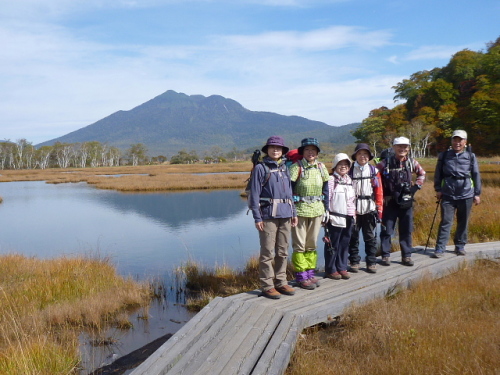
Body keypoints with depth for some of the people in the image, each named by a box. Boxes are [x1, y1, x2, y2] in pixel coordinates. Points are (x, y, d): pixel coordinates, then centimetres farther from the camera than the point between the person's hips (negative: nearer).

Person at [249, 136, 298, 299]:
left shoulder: (284, 168, 16)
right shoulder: (260, 168, -2)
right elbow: (254, 194, -5)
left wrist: (293, 213, 16)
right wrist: (257, 217, -11)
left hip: (285, 215, 6)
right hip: (268, 215, -6)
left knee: (283, 252, 11)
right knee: (268, 252, -3)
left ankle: (281, 282, 21)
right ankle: (267, 286, 5)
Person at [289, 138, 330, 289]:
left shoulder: (321, 167, 7)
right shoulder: (296, 167, -8)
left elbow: (325, 189, 14)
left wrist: (326, 208, 11)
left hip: (317, 210, 5)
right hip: (300, 210, -5)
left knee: (312, 243, 13)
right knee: (300, 245, 1)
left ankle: (310, 273, 24)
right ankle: (301, 276, 10)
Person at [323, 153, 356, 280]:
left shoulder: (349, 180, 15)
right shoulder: (331, 180, -7)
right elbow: (326, 198, -11)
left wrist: (353, 215, 17)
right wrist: (326, 216, -15)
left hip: (348, 218, 6)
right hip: (335, 218, -6)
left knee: (345, 244, 11)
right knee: (333, 245, 1)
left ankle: (342, 268, 22)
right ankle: (330, 270, 11)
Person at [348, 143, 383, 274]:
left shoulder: (374, 171, 5)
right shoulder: (350, 171, 2)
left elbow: (379, 192, 5)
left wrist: (379, 210, 1)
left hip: (369, 209, 1)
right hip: (353, 209, -1)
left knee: (370, 237, 6)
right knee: (353, 237, 6)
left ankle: (371, 262, 17)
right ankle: (354, 262, 18)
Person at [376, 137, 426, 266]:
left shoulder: (412, 162, 2)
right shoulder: (385, 163, -8)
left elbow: (422, 174, 18)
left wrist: (416, 186, 5)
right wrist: (382, 194, -4)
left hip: (406, 201, 3)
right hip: (389, 201, -3)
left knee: (406, 230, 9)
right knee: (387, 230, 2)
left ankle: (406, 256, 19)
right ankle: (385, 256, 12)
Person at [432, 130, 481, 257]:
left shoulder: (471, 156, 5)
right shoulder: (444, 156, 6)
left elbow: (476, 175, 8)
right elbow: (438, 174, 10)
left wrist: (477, 193, 6)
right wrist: (438, 189, 1)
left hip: (466, 194, 1)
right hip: (448, 194, -1)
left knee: (463, 222, 10)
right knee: (445, 221, -5)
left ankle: (460, 246, 23)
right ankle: (440, 248, -3)